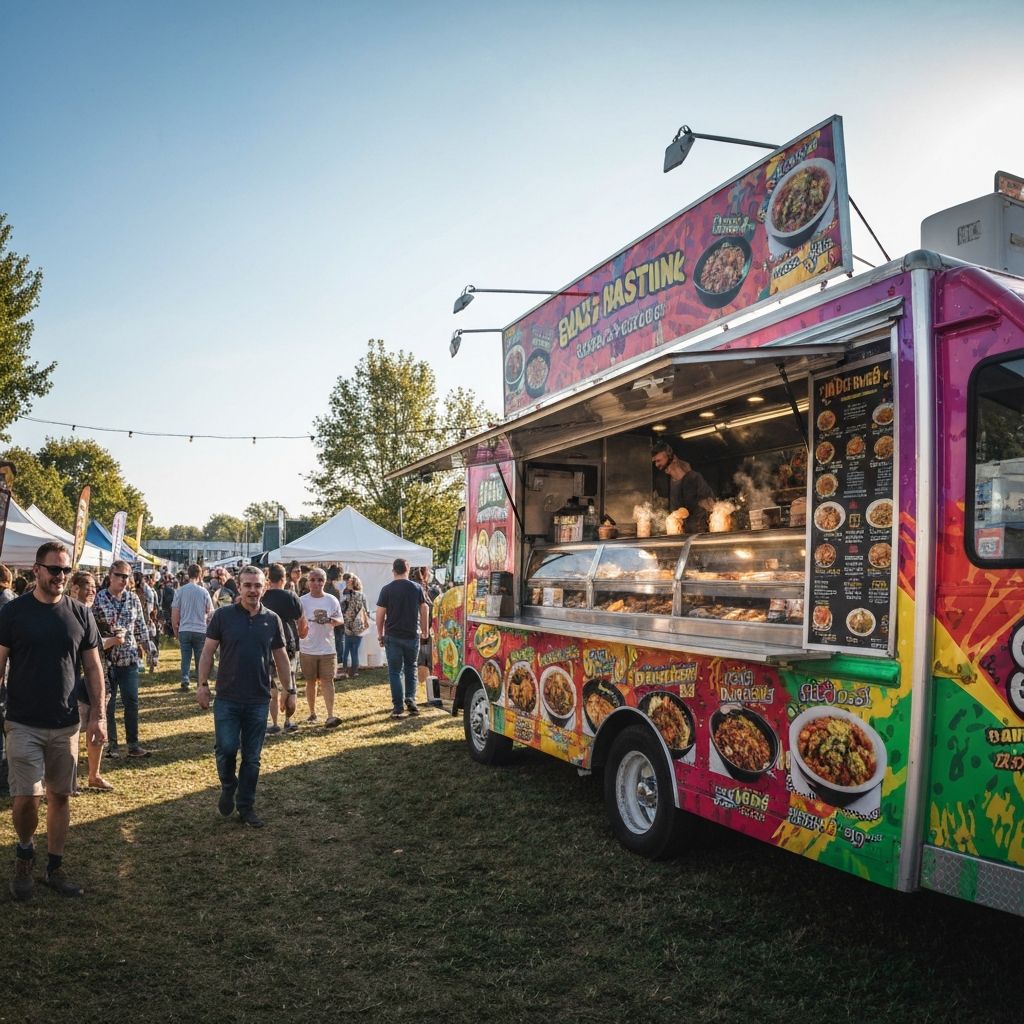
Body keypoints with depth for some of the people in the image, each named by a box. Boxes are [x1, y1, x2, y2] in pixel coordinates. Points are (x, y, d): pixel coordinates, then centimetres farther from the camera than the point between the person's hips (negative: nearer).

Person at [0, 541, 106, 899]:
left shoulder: (80, 614, 1)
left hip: (66, 725, 3)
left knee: (60, 796, 10)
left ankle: (55, 867, 24)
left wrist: (98, 714, 1)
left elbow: (93, 667, 6)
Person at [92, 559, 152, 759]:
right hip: (106, 659, -3)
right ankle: (112, 744, 19)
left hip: (129, 659, 3)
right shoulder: (98, 599, -6)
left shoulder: (133, 599, 5)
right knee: (108, 704, 8)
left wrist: (147, 649, 9)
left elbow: (140, 627, 10)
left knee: (132, 702, 4)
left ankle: (133, 744, 12)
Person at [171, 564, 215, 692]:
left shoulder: (180, 591, -2)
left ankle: (185, 682, 2)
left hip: (184, 630, 1)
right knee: (200, 658, 11)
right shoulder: (204, 591, -5)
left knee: (185, 658, 9)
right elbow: (210, 612, 0)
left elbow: (174, 615, 0)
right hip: (201, 630, -1)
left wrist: (175, 631, 11)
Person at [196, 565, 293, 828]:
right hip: (227, 698, -2)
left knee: (252, 757, 8)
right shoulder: (223, 615, -5)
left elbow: (281, 657, 8)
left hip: (259, 700, 2)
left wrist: (290, 690, 7)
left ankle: (246, 806, 22)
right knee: (226, 748, -5)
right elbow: (208, 651, -1)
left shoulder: (272, 619, 2)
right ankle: (228, 789, 25)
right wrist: (203, 684, -7)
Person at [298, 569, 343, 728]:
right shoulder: (302, 601, -2)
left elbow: (341, 621, 6)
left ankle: (330, 716, -9)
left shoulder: (332, 600, 1)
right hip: (307, 649, 0)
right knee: (311, 682, 12)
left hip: (327, 648, 0)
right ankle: (312, 712, 27)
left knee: (327, 681, -5)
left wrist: (332, 620, -15)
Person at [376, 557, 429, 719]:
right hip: (412, 635, 2)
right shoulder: (417, 588, 1)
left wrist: (380, 633, 8)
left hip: (392, 636, -2)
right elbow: (423, 611, 7)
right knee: (411, 668, 19)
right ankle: (411, 699, 3)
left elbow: (380, 614, -3)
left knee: (395, 671, 5)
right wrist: (424, 631, 19)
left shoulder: (387, 589, -5)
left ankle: (397, 707, 2)